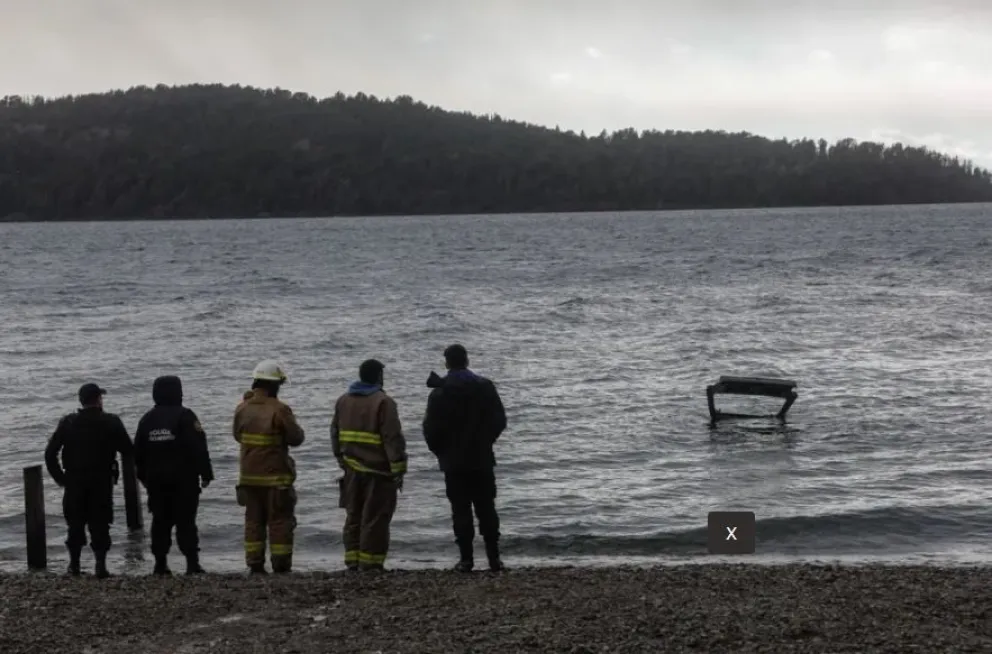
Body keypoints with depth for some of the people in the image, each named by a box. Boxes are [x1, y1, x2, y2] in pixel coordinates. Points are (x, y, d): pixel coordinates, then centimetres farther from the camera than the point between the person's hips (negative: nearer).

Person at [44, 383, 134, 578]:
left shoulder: (67, 423, -1)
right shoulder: (111, 422, -6)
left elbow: (50, 453, -2)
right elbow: (128, 451, -6)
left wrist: (59, 478, 6)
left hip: (74, 482, 2)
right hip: (102, 481, -2)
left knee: (75, 524, 14)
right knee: (100, 524, 4)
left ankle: (74, 565, 18)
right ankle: (101, 565, -3)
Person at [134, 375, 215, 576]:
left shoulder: (147, 419, 8)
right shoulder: (185, 416, -9)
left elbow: (138, 452, 13)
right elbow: (199, 448, -13)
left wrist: (143, 477, 22)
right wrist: (206, 474, -6)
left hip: (156, 480, 4)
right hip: (184, 480, -4)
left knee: (160, 522, 9)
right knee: (186, 521, -4)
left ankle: (160, 563, 8)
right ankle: (192, 563, -10)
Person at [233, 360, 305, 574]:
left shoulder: (242, 409, 1)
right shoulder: (279, 410, -16)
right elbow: (296, 438, -10)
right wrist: (292, 425, 7)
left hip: (249, 476, 5)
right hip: (276, 477, -5)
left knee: (253, 520, 11)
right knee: (280, 521, 2)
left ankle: (255, 565, 9)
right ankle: (281, 566, 1)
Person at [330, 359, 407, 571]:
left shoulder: (343, 401, 11)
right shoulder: (383, 402, -12)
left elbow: (335, 434, 17)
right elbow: (393, 439, -15)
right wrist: (398, 470, -12)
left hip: (352, 471, 7)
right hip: (378, 472, -6)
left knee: (354, 517, 14)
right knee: (375, 519, -2)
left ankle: (353, 561, 15)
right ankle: (370, 563, -3)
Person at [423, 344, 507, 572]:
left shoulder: (439, 393, -8)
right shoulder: (485, 387, -1)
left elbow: (431, 429, -7)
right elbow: (500, 421, 2)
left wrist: (440, 452, 10)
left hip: (454, 462, -2)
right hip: (482, 459, 2)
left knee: (461, 511, 2)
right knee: (487, 509, 7)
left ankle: (466, 558, 0)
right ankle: (494, 557, 5)